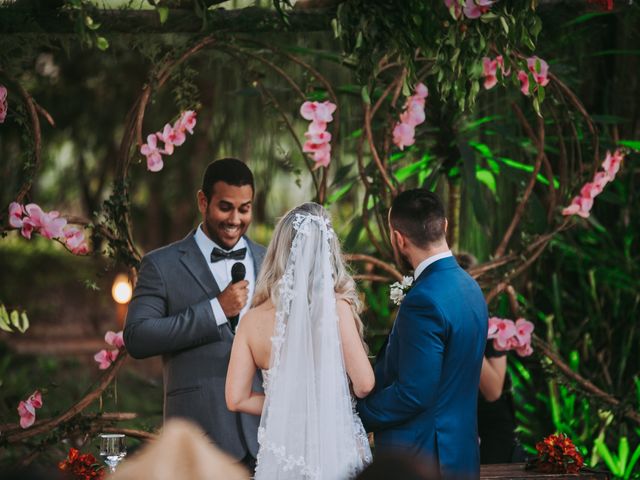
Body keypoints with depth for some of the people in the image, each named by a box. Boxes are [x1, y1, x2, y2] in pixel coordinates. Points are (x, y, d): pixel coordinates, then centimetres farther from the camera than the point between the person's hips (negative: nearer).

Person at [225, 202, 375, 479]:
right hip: (335, 449, -2)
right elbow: (364, 385, -10)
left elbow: (236, 399, -3)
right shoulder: (337, 308, -11)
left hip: (282, 453, 2)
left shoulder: (254, 319, -3)